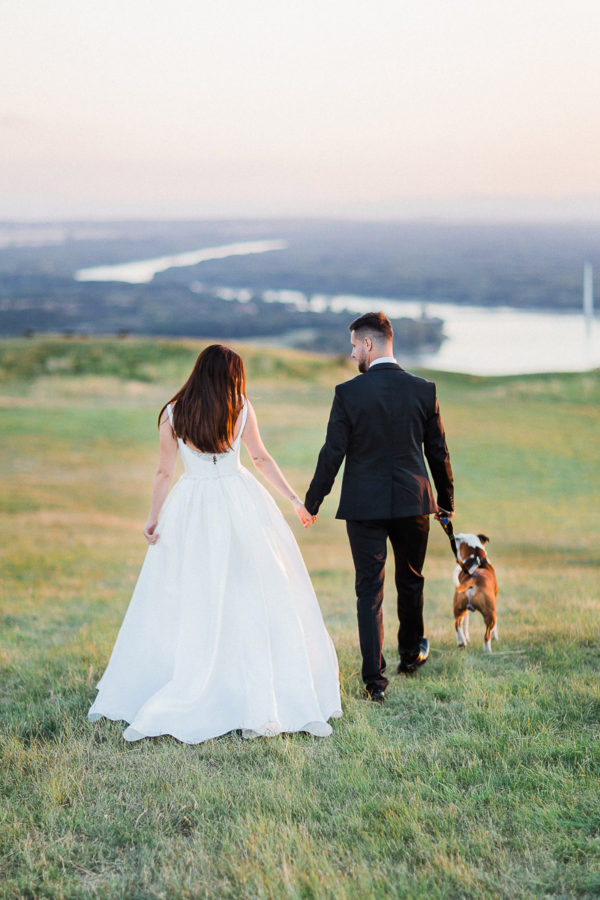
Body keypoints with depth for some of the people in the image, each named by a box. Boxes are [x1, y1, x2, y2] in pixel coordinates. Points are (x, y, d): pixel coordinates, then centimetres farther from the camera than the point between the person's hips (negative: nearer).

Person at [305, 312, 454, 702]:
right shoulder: (423, 389, -2)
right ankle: (411, 652, 41)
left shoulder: (348, 392, -10)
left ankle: (375, 679, -2)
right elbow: (438, 451, 4)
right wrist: (446, 500, 17)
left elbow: (333, 453, -7)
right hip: (413, 502, 3)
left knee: (369, 591, 3)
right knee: (411, 582, 22)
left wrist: (312, 502, 6)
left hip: (364, 506, -2)